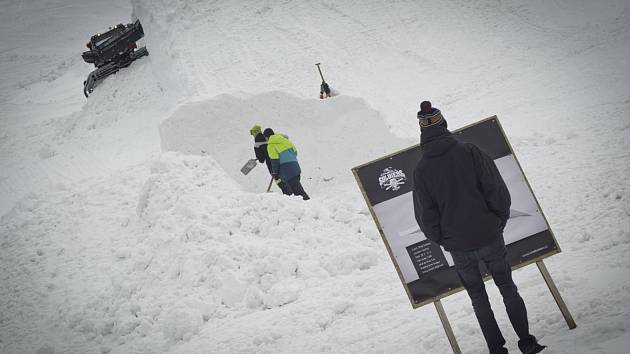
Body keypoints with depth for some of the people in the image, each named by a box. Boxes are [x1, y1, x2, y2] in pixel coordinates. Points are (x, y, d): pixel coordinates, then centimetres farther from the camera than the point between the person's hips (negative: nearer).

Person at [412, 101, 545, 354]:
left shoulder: (421, 170, -6)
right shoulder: (470, 152, -9)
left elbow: (426, 217, -2)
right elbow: (497, 191, -8)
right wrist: (500, 221, 7)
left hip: (458, 247, 1)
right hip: (489, 237, 0)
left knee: (478, 298, 16)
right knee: (508, 288, 16)